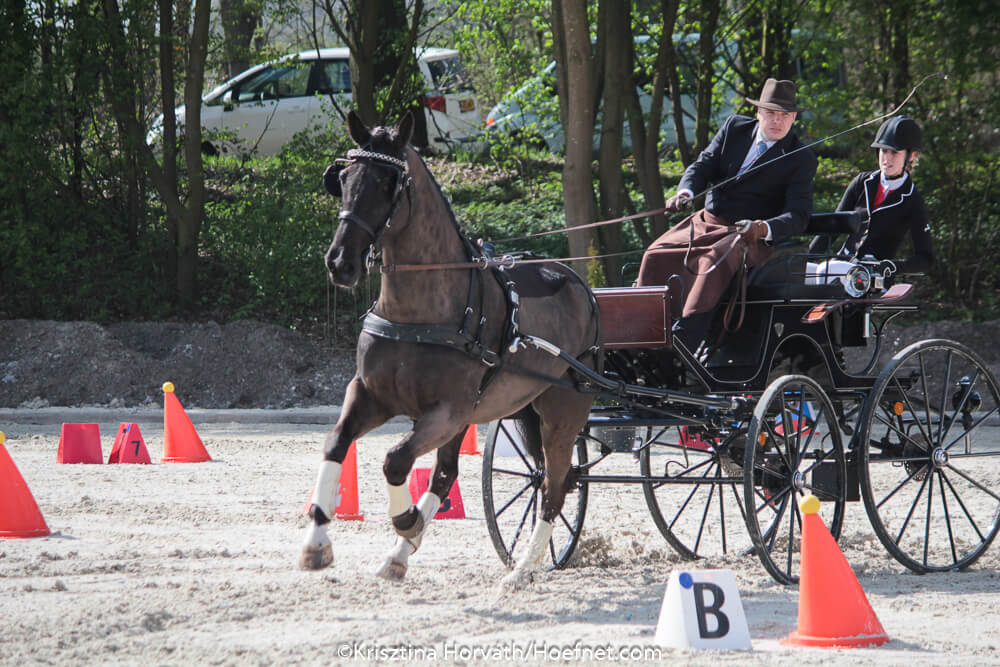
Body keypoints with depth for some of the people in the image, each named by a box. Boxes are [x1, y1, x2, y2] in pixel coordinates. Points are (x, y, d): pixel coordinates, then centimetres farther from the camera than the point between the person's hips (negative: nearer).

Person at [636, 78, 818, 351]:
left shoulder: (801, 159, -4)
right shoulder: (735, 128, 9)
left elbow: (798, 216, -12)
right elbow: (703, 165, 4)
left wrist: (763, 228, -33)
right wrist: (685, 191, -20)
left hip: (751, 236, -5)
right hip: (707, 222, 5)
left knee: (715, 259, -36)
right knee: (657, 255, -18)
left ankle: (684, 338, -49)